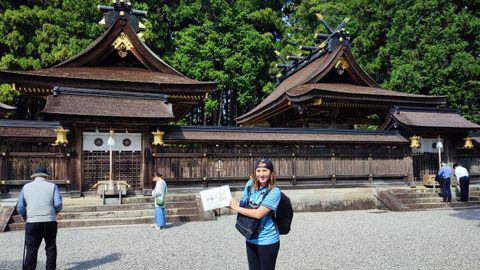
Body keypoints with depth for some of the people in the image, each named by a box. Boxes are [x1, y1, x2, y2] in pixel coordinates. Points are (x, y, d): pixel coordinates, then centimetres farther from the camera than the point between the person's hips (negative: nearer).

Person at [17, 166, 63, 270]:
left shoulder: (26, 187, 9)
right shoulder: (52, 186, 3)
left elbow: (20, 207, 7)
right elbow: (58, 203, -7)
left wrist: (24, 215, 25)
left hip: (32, 222, 1)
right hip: (50, 222, -1)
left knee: (31, 250, 6)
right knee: (51, 248, 11)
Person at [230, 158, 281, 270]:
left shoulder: (274, 192, -19)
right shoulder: (250, 184, -3)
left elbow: (258, 213, -25)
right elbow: (243, 204, 11)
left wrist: (237, 208, -16)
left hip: (267, 241, -5)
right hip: (251, 239, 5)